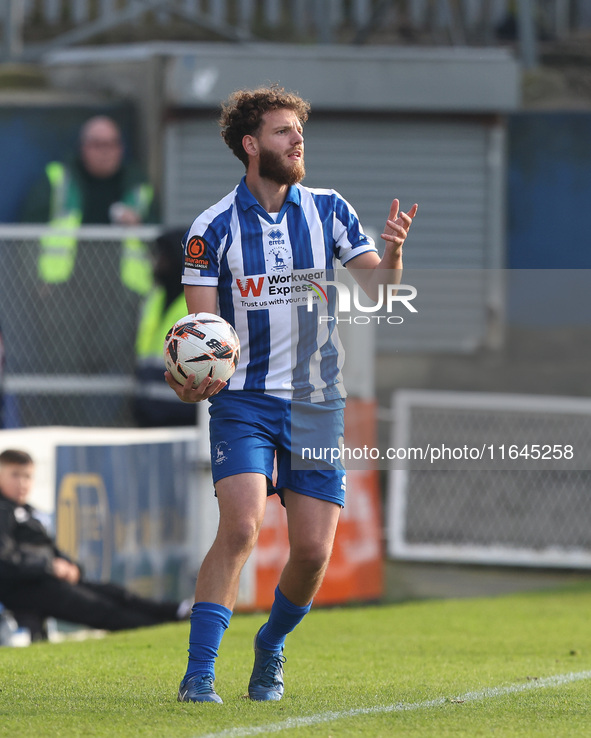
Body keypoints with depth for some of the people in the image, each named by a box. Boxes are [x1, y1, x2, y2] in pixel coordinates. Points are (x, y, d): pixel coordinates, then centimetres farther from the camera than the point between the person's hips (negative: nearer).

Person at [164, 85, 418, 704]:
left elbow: (374, 285, 3)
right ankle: (198, 673, -16)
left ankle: (271, 648, 27)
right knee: (240, 528, -21)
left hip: (317, 399, 3)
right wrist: (190, 378, -25)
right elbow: (202, 323, -5)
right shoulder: (213, 228, -4)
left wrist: (392, 252, -19)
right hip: (243, 398, -3)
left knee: (313, 550, -1)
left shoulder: (329, 211, 4)